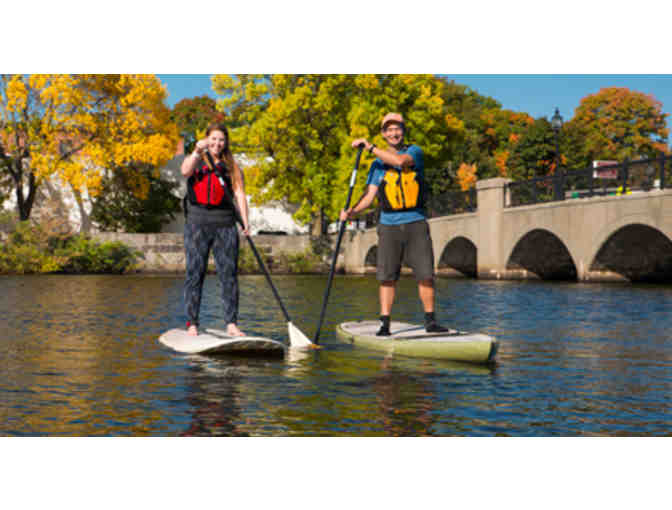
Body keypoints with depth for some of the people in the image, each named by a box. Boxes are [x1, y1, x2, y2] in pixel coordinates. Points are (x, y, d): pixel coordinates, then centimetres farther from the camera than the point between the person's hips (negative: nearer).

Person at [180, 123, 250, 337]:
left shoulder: (232, 167, 15)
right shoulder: (195, 161, 12)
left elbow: (239, 193, 3)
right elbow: (185, 171, -11)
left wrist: (245, 221, -10)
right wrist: (198, 150, -26)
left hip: (225, 225, 1)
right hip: (198, 223, -1)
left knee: (229, 273, -3)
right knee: (195, 273, -2)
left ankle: (231, 324, -1)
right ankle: (192, 324, 1)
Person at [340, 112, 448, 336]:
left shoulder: (414, 151, 4)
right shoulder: (377, 164, 11)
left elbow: (400, 161, -19)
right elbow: (369, 195, 4)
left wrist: (370, 147, -16)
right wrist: (351, 211, -13)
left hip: (416, 224, -1)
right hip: (389, 226, 1)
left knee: (426, 274, -2)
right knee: (387, 276, -1)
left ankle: (430, 321, 7)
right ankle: (384, 324, 4)